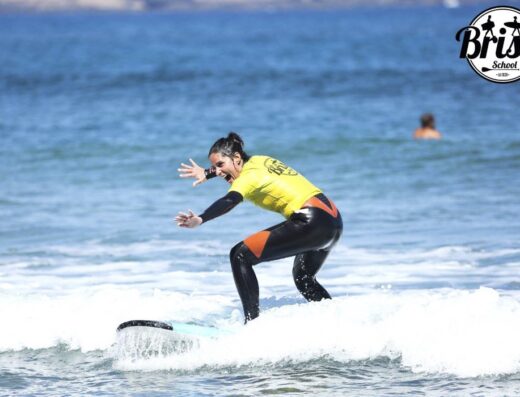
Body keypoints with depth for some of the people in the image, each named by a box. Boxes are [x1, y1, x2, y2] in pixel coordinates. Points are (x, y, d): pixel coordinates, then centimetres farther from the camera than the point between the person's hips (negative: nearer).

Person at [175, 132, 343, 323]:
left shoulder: (249, 176, -11)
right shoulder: (258, 161, 15)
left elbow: (229, 201, -32)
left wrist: (200, 220, -46)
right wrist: (206, 173, 40)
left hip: (310, 221, -10)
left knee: (240, 256, -10)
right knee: (303, 278, 33)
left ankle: (252, 322, -16)